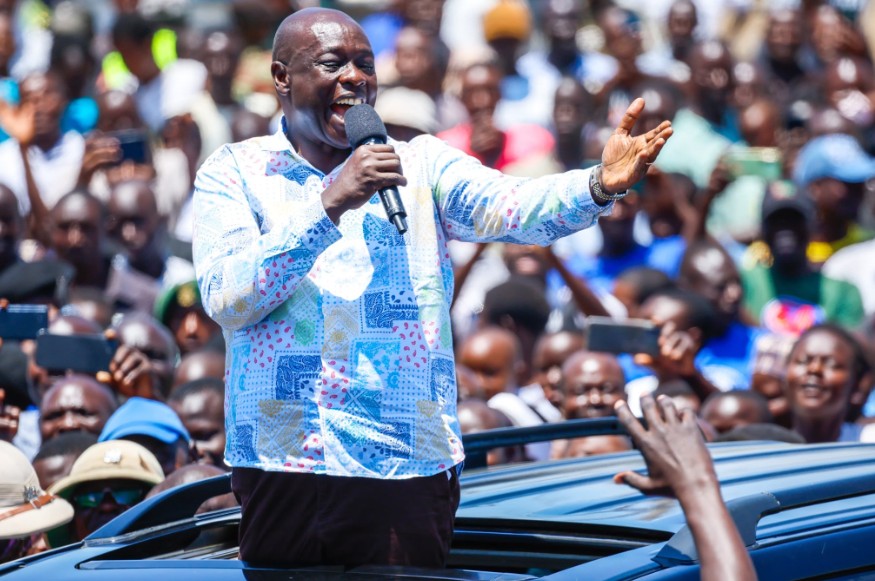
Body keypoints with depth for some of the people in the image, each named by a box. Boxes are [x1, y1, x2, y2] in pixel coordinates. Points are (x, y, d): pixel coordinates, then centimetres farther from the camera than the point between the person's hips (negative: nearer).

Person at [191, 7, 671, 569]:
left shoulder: (422, 164, 8)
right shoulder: (234, 172, 6)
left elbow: (509, 206, -10)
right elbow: (226, 301, -9)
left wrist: (600, 185, -30)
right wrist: (329, 206, -18)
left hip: (407, 471, 0)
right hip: (279, 465, 0)